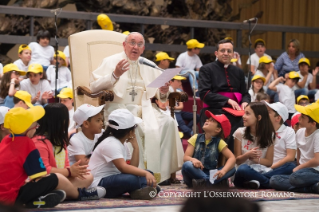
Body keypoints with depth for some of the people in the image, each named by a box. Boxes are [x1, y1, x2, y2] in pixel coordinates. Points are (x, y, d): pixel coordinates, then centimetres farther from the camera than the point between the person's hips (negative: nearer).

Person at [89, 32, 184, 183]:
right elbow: (94, 87, -7)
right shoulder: (111, 62, 7)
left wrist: (163, 92, -9)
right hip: (118, 108, -4)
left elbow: (159, 95, 16)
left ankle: (162, 171, -23)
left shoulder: (148, 66, 21)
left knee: (168, 122, -24)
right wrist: (115, 75, -19)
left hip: (143, 109, 4)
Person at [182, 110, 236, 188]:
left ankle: (203, 182, -37)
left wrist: (223, 171, -29)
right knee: (187, 165, -33)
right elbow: (185, 157, -6)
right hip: (195, 172, -1)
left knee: (232, 169, -22)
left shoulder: (219, 142, 3)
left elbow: (232, 158, -9)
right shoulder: (196, 138, 3)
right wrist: (193, 159, -31)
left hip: (210, 174, 1)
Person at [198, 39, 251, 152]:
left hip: (235, 117, 5)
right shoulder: (206, 69, 3)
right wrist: (227, 100, -17)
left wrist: (245, 102, -5)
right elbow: (204, 94, -8)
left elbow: (245, 93, 21)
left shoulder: (238, 72, 20)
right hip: (214, 114, -5)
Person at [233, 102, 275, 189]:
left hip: (261, 171, 0)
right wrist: (247, 155, -18)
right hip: (245, 170, 0)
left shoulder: (269, 135, 4)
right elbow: (237, 160, 4)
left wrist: (256, 159, -16)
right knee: (242, 170, -40)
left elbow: (269, 162, 5)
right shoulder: (240, 133, 2)